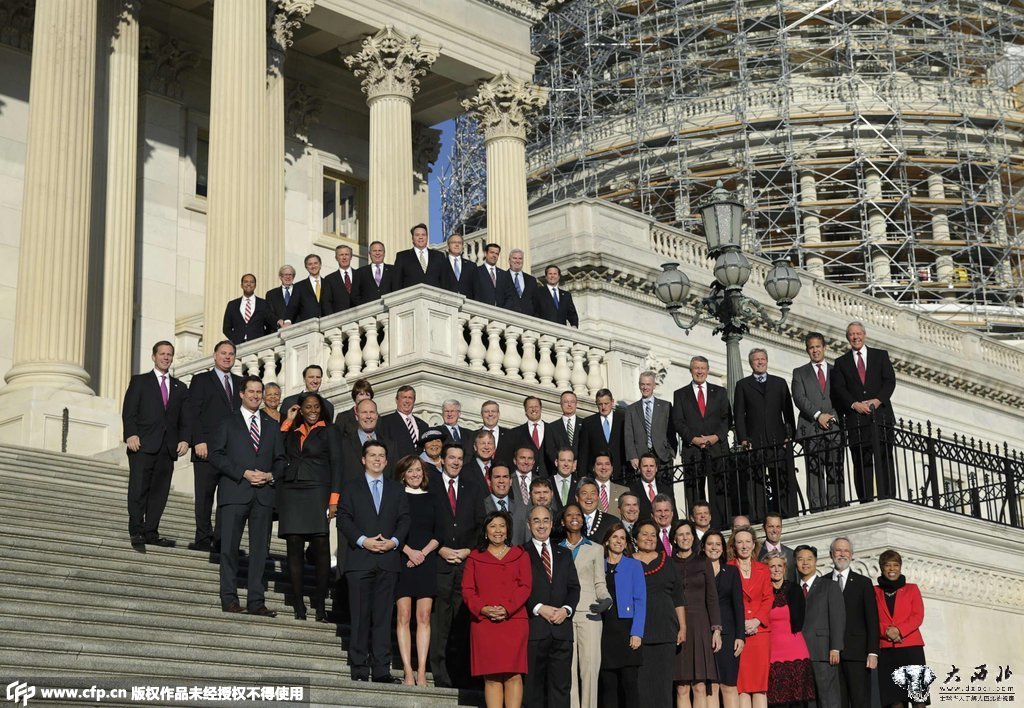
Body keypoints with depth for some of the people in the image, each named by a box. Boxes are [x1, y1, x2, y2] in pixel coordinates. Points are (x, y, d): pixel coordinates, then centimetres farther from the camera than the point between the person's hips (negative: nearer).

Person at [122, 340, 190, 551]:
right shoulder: (139, 381, 10)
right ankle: (136, 532, -8)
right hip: (143, 445, -4)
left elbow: (185, 419, 15)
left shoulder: (180, 388, 20)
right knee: (138, 488, -9)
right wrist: (131, 434, -14)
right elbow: (129, 411, 0)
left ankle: (151, 532, 5)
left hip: (168, 447, 4)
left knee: (160, 491, 1)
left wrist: (184, 439, -2)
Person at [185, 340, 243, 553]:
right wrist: (199, 441, -12)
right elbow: (192, 413, -1)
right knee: (204, 496, -1)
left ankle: (221, 540, 4)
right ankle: (203, 539, 5)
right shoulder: (201, 380, 6)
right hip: (207, 448, -3)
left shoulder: (240, 383, 18)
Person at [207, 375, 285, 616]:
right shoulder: (228, 422, 7)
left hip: (264, 494, 3)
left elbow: (281, 458, 16)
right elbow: (216, 455, -2)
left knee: (260, 548, 2)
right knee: (229, 546, -3)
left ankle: (256, 601, 4)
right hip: (234, 492, -3)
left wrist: (271, 475, -5)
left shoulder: (271, 425, 18)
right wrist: (243, 473, -12)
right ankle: (229, 598, 4)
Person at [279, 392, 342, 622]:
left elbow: (336, 465, 1)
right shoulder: (293, 432, 20)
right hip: (291, 493, 3)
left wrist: (334, 499, -9)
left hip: (316, 493, -3)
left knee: (321, 548, -9)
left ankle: (320, 604, -5)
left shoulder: (329, 431, 8)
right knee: (294, 548, -1)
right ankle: (298, 606, 1)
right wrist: (287, 421, 11)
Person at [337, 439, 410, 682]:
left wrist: (394, 541, -9)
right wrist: (363, 541, -12)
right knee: (360, 616, -2)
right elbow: (343, 518, 1)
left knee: (384, 616, 0)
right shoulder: (350, 488, 11)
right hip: (359, 560, -2)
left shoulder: (397, 490, 17)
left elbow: (404, 520, 9)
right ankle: (359, 669, 1)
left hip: (389, 560, 2)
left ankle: (381, 670, 0)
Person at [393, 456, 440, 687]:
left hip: (427, 561, 2)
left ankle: (421, 671, -4)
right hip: (402, 561, -2)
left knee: (424, 617, -3)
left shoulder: (431, 499, 13)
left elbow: (439, 533, 10)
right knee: (403, 616, -6)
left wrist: (424, 552, -5)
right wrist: (409, 551, -12)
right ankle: (408, 671, -6)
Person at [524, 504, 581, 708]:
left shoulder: (564, 555, 20)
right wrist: (539, 608, -13)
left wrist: (566, 609, -4)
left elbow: (574, 588, 14)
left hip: (561, 628, 4)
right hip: (533, 628, -4)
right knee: (534, 685, -2)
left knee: (561, 684, -1)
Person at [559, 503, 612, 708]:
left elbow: (600, 583, 10)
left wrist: (606, 599, -9)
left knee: (590, 665, -9)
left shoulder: (595, 549, 13)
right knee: (568, 666, -4)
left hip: (588, 613, -1)